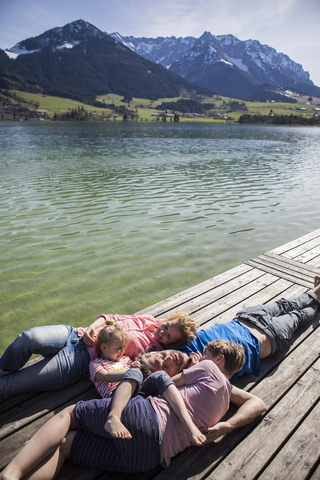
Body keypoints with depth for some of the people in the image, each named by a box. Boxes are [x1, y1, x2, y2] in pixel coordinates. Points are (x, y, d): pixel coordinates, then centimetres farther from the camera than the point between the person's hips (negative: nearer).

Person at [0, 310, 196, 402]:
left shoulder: (154, 352, -3)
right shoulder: (149, 320, 13)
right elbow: (110, 318, 14)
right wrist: (91, 328, -4)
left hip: (83, 359, -4)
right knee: (30, 337, -21)